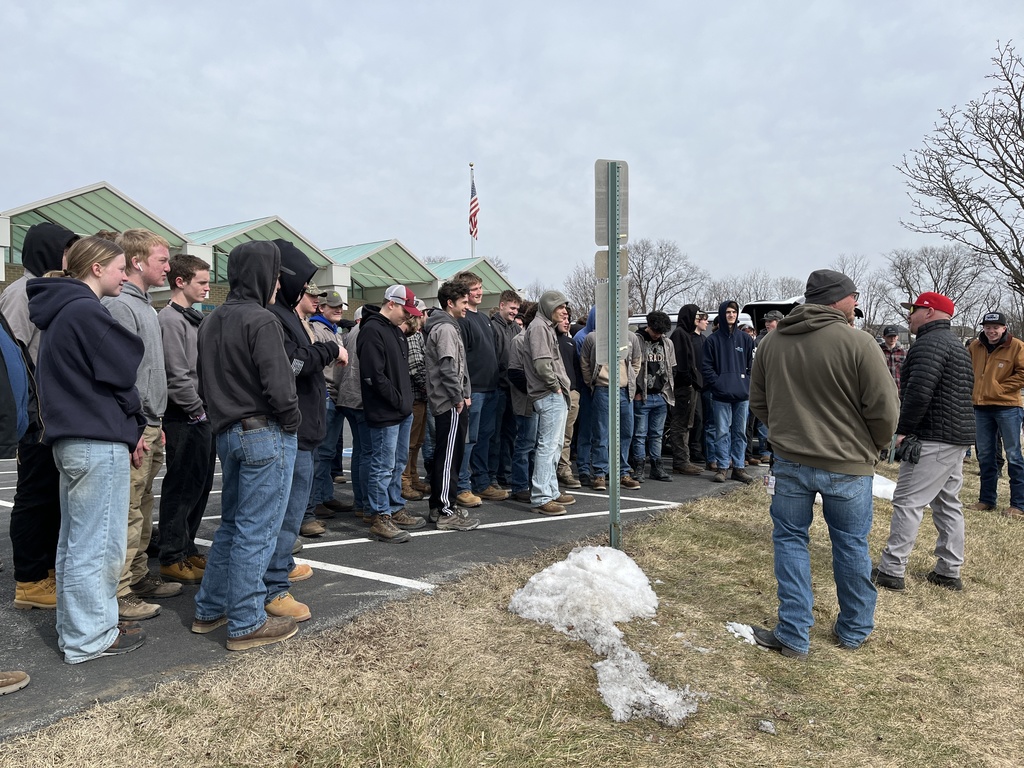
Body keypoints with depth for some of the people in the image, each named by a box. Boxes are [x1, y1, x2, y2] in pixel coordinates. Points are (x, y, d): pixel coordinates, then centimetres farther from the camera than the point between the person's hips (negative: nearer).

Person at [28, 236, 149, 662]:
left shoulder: (61, 311, 17)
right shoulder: (87, 311, -14)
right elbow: (121, 374, -14)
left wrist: (130, 427, 9)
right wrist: (134, 426, 3)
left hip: (71, 439, 10)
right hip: (99, 442, -10)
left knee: (75, 541, 17)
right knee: (98, 545, -2)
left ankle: (75, 625, 28)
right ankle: (89, 638, 8)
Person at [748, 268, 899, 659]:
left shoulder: (771, 342, 1)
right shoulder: (857, 342, -14)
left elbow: (758, 403, 10)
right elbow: (885, 409, -11)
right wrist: (872, 447, 8)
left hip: (790, 462, 2)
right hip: (848, 465, -2)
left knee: (790, 540, 11)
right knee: (851, 545, 14)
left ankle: (794, 634, 11)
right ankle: (854, 630, 30)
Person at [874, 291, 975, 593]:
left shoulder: (929, 343, -15)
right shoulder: (958, 345, 19)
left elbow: (919, 391, -26)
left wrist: (903, 429, -17)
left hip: (934, 438, -11)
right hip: (959, 435, 11)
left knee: (908, 502, -7)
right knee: (948, 503, 14)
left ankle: (891, 571, -4)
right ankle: (949, 572, 21)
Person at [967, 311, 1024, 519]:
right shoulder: (975, 346, 6)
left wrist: (1000, 389, -12)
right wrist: (975, 390, 6)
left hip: (1007, 407, -5)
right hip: (981, 407, 5)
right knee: (985, 455, 12)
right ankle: (986, 499, 23)